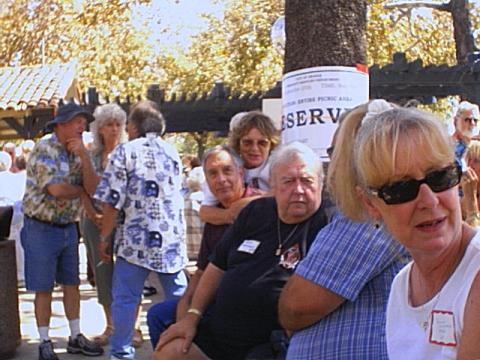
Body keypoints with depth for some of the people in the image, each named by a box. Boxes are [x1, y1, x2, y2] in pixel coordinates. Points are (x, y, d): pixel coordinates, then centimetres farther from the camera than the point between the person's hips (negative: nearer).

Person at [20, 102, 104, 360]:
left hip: (68, 228, 7)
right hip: (41, 229, -7)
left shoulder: (74, 153, 8)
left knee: (72, 284, 11)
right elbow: (56, 190, -26)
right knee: (44, 289, 1)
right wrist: (81, 190, -6)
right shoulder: (44, 150, -15)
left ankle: (76, 337, 21)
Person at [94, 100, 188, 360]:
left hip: (136, 239, -5)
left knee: (125, 299, 4)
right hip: (173, 239, 5)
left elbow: (112, 202, -10)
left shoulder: (125, 152, -7)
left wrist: (104, 238, -2)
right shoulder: (172, 152, 10)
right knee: (179, 297, 12)